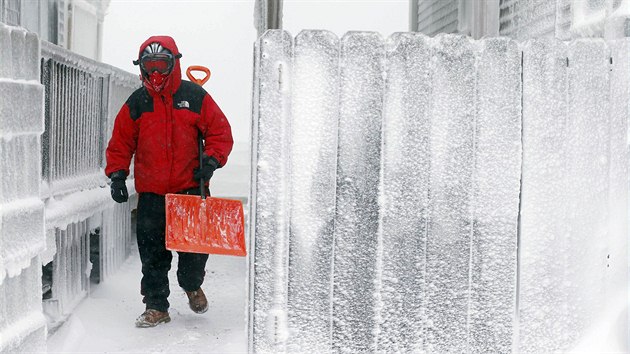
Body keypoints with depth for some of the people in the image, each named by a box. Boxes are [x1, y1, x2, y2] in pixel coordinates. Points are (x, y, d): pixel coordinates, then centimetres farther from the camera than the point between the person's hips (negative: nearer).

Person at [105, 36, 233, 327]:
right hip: (151, 192, 1)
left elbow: (220, 131, 4)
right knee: (152, 252, 2)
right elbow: (120, 143, 10)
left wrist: (212, 159, -11)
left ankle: (192, 285, 34)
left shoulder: (195, 96, 1)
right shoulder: (136, 103, 5)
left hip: (191, 187, -1)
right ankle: (156, 306, 16)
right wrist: (117, 174, -1)